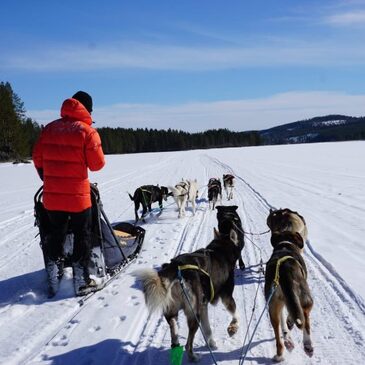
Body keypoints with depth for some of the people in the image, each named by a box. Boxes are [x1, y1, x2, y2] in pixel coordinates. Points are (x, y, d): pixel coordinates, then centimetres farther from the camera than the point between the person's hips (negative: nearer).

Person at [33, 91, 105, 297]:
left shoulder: (50, 128, 6)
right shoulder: (87, 131, -9)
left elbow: (38, 158, 9)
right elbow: (97, 164, -9)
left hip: (52, 195, 5)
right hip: (77, 195, -4)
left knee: (55, 235, 17)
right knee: (83, 236, 11)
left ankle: (53, 284, 23)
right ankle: (82, 282, 17)